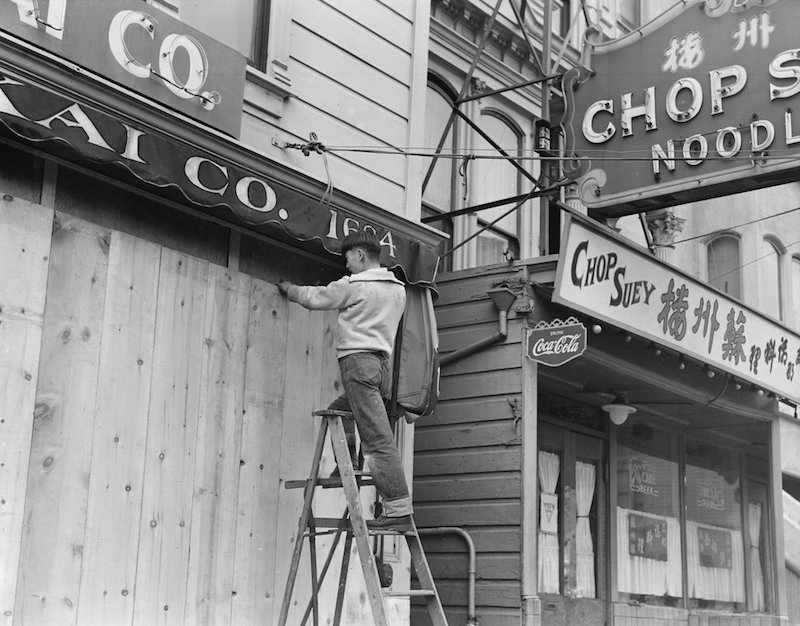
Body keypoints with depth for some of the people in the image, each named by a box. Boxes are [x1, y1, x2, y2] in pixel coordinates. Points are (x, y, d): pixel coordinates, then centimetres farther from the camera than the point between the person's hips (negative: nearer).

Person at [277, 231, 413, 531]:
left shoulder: (354, 285, -3)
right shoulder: (398, 289, 18)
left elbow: (315, 298, 7)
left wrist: (289, 289, 27)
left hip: (359, 360, -9)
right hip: (383, 364, 9)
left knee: (378, 438, -13)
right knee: (336, 413, 23)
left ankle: (399, 510, -17)